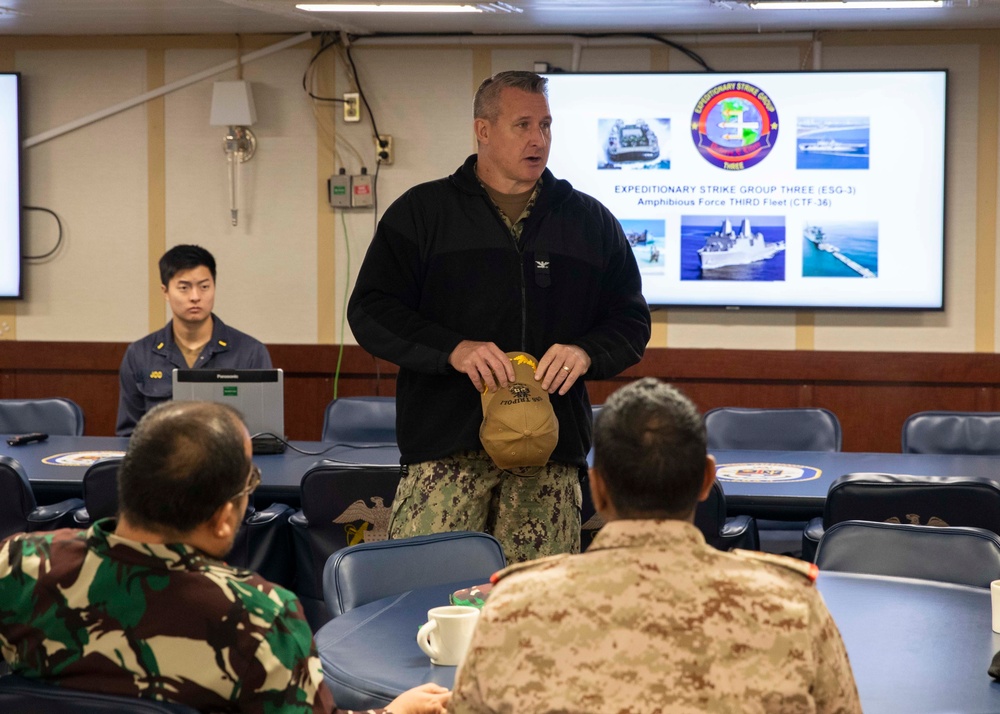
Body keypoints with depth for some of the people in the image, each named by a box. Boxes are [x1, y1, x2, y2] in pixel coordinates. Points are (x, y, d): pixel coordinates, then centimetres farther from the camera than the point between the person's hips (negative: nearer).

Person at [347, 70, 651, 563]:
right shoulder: (422, 212, 8)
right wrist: (453, 349, -13)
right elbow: (371, 311, 2)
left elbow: (631, 320, 17)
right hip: (446, 449, -2)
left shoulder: (591, 221, 15)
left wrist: (586, 352, -6)